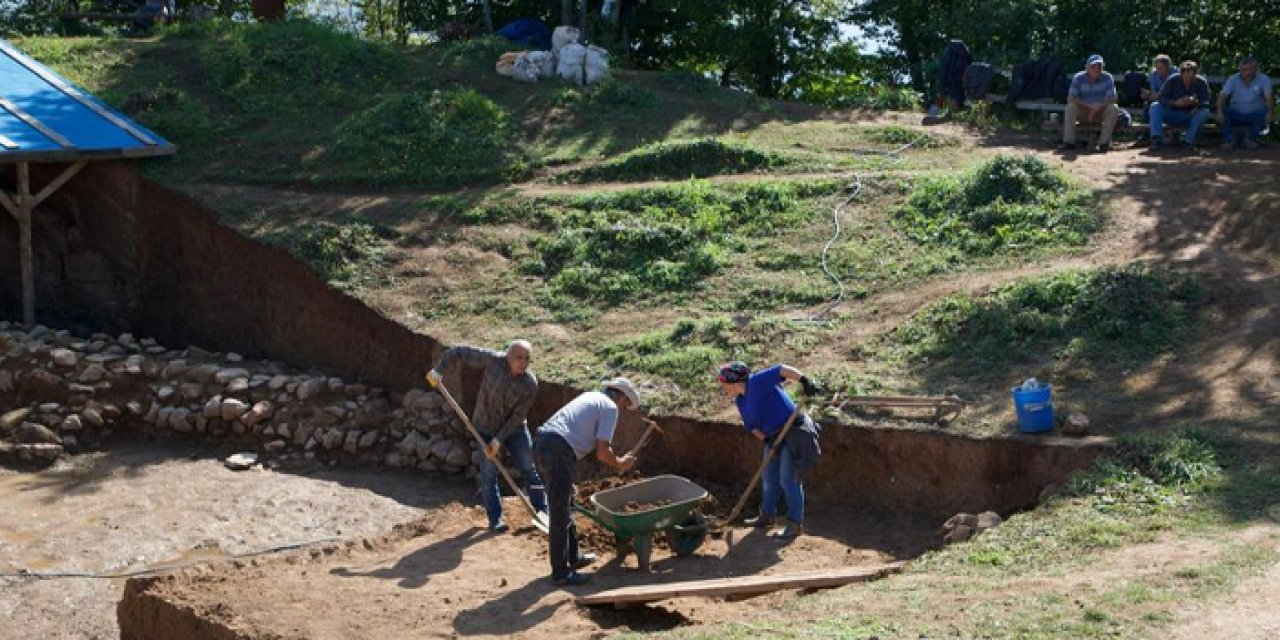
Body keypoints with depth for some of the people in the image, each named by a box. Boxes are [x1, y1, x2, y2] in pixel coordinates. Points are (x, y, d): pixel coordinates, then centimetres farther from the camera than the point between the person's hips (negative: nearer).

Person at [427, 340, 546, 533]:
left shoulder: (530, 385, -22)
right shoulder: (492, 360, -24)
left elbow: (518, 416, -18)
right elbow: (460, 351, -15)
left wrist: (500, 439, -22)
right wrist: (439, 371, -23)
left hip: (515, 429, 1)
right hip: (486, 428, -1)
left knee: (531, 470, 3)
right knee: (489, 473, 1)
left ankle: (543, 513, 14)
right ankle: (495, 518, 13)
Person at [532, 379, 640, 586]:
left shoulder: (591, 397, 27)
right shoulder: (610, 408, 1)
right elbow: (602, 452, -5)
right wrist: (620, 464, 12)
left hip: (542, 444, 9)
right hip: (559, 452, -9)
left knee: (564, 506, 23)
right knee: (560, 515, -2)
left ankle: (572, 556, 35)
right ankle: (561, 572, 4)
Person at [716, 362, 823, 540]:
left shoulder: (757, 382, -19)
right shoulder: (740, 400, 9)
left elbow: (781, 370, -30)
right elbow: (750, 426, 12)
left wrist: (805, 381, -44)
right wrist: (766, 439, -5)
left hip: (794, 432, -9)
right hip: (773, 436, 9)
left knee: (788, 480, -7)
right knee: (769, 478, 18)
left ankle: (795, 524, 2)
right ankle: (767, 515, 35)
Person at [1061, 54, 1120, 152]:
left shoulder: (1107, 78, -9)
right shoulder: (1078, 78, -10)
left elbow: (1112, 99, -14)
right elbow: (1070, 99, -17)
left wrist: (1097, 108, -31)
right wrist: (1088, 106, -30)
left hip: (1101, 112, 0)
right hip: (1083, 112, 0)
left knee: (1113, 109, -29)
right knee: (1070, 107, -29)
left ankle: (1104, 143, -27)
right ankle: (1069, 142, -29)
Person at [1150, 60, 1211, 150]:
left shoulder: (1201, 83, -9)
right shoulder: (1173, 81, -8)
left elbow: (1206, 103, -15)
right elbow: (1162, 98, -15)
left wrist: (1195, 102, -37)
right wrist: (1175, 103, -33)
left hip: (1190, 116, 0)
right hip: (1173, 114, 1)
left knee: (1204, 112, -30)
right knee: (1155, 107, -23)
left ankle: (1188, 140, -30)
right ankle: (1157, 139, -36)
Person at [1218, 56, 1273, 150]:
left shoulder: (1263, 79, -6)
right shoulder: (1233, 80, -3)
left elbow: (1269, 98, -18)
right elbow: (1222, 96, -16)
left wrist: (1269, 113, -39)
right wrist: (1220, 112, -36)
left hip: (1254, 116, -1)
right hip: (1236, 115, 1)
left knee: (1263, 112, -31)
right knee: (1224, 111, -27)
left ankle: (1250, 139, -11)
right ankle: (1229, 139, -13)